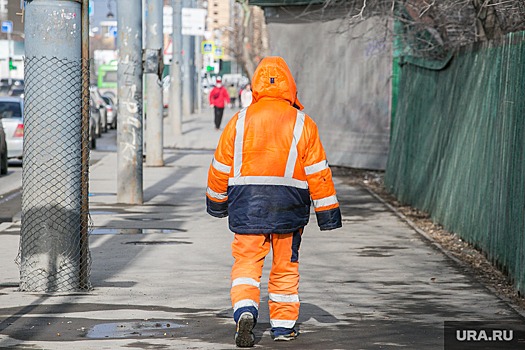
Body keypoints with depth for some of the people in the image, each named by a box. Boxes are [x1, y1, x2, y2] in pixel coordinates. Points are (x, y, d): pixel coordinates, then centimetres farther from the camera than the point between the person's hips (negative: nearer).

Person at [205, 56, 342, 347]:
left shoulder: (239, 121, 2)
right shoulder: (303, 124, -1)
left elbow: (221, 167, 8)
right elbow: (318, 173, -1)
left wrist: (216, 201, 24)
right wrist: (328, 211, 6)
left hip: (247, 206, 0)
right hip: (288, 208, 0)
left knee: (246, 262, 4)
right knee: (286, 266, 12)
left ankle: (245, 310, -20)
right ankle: (283, 325, 18)